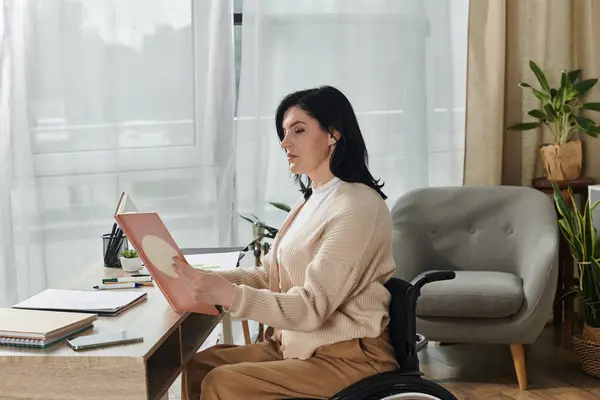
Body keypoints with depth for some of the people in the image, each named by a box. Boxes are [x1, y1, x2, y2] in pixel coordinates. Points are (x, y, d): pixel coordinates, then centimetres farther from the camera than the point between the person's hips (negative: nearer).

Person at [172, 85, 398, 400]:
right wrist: (204, 280, -5)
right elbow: (266, 275, 10)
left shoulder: (357, 206, -19)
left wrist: (229, 296, -35)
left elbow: (312, 308, -24)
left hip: (348, 355, -8)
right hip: (302, 344, 8)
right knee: (200, 365, 0)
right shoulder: (311, 201, 11)